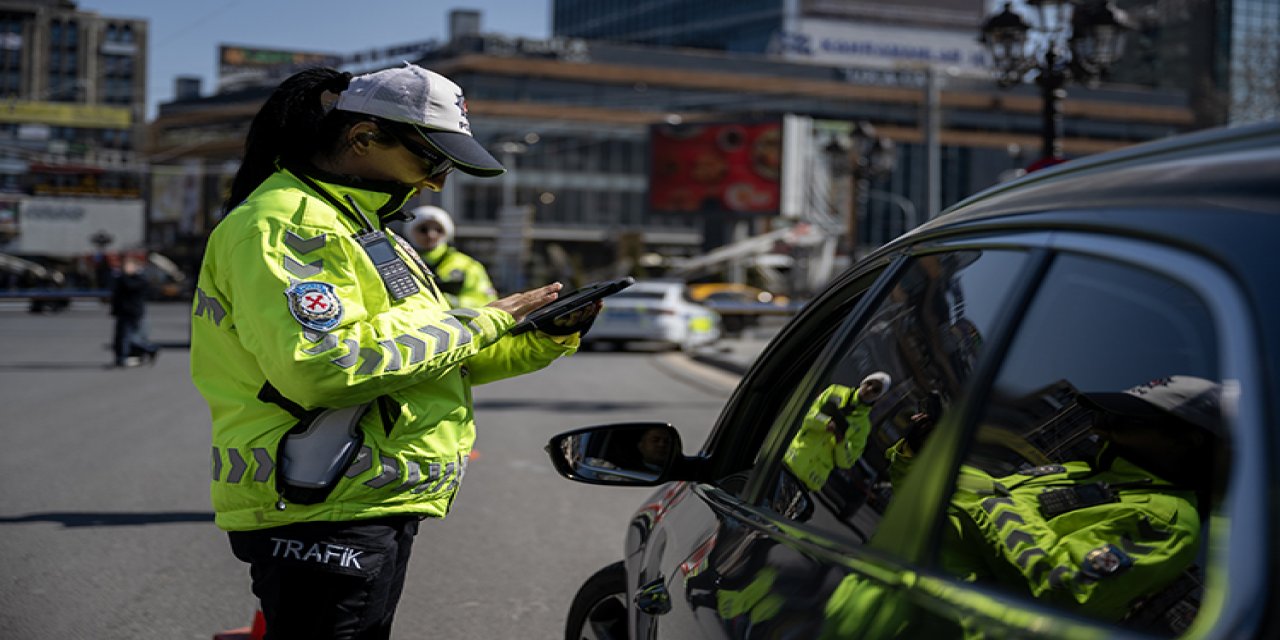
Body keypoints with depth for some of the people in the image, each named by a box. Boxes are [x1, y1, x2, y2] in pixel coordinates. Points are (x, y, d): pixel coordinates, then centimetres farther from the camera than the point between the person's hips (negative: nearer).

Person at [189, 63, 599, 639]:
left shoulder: (354, 223, 20)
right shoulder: (284, 223, -14)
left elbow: (435, 358, 22)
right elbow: (321, 363, -29)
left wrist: (542, 340, 7)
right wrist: (473, 324, -19)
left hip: (372, 512, 10)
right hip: (320, 523, -10)